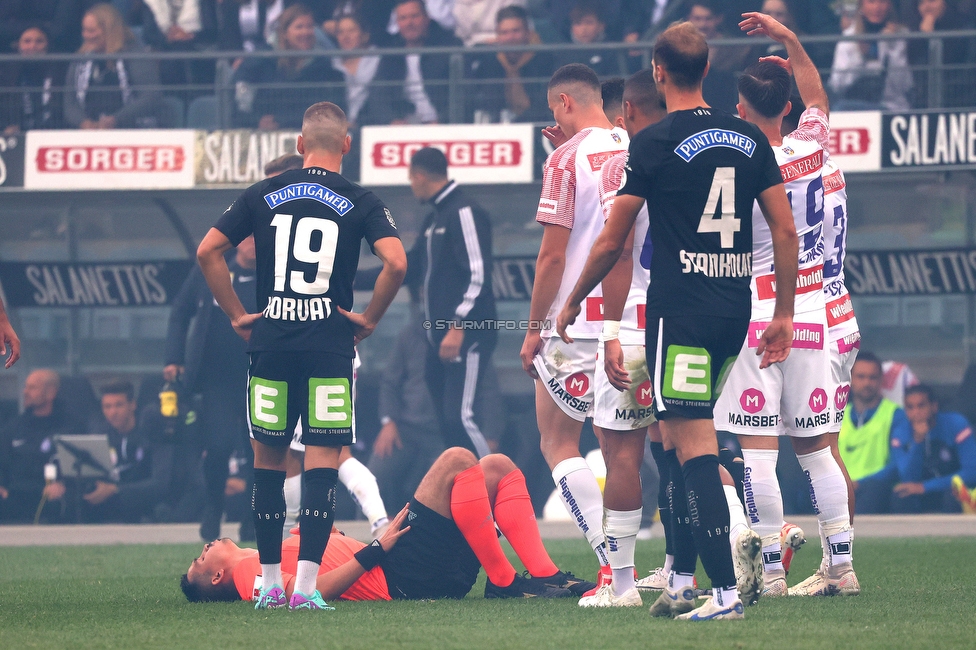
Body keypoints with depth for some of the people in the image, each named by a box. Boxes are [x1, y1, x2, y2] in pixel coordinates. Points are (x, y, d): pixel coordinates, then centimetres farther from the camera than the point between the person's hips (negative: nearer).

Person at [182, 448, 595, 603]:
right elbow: (312, 589, -16)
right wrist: (377, 550, -16)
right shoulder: (250, 573, -1)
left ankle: (545, 575, -11)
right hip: (402, 578, -10)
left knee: (497, 467, 4)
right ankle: (504, 582, -18)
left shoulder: (263, 564, 28)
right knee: (457, 461, -19)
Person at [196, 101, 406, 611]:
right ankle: (305, 585, -11)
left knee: (267, 461, 14)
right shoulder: (360, 202, 0)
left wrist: (236, 315, 8)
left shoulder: (262, 196, 6)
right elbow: (396, 262, -13)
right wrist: (369, 319, 0)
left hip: (270, 341, 2)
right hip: (330, 345, -2)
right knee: (322, 465, -1)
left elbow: (207, 251, 3)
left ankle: (270, 583, 17)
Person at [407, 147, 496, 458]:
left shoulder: (464, 213, -11)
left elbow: (478, 276, -18)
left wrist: (457, 327, -22)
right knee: (447, 419, 7)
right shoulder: (435, 218, 17)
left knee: (459, 417, -16)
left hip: (465, 339, -9)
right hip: (440, 339, 9)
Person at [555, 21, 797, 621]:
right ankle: (682, 582, 18)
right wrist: (784, 316, 15)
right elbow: (786, 232, 8)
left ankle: (726, 592, -16)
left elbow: (611, 242, -2)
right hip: (734, 311, 7)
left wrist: (572, 303, 12)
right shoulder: (749, 138, 9)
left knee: (696, 450, -9)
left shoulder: (656, 143, -7)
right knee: (680, 442, 19)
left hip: (680, 312, -6)